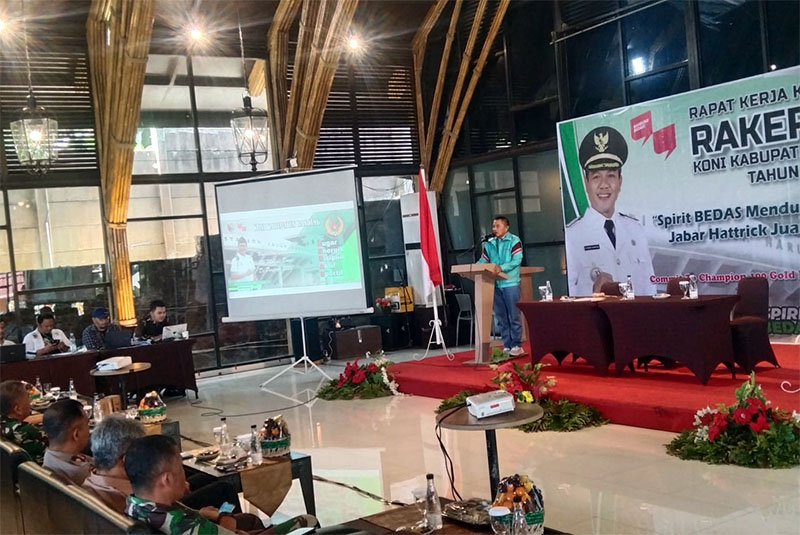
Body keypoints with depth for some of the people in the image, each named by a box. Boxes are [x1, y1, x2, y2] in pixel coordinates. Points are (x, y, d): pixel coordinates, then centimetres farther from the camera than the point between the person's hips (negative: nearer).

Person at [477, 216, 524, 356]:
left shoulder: (514, 241, -2)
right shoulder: (489, 244, 13)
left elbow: (517, 260, -12)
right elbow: (483, 261, 12)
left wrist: (502, 267, -26)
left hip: (510, 283, -5)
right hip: (495, 284, 5)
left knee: (514, 316, -2)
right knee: (501, 317, 8)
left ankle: (517, 346, 4)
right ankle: (507, 346, 15)